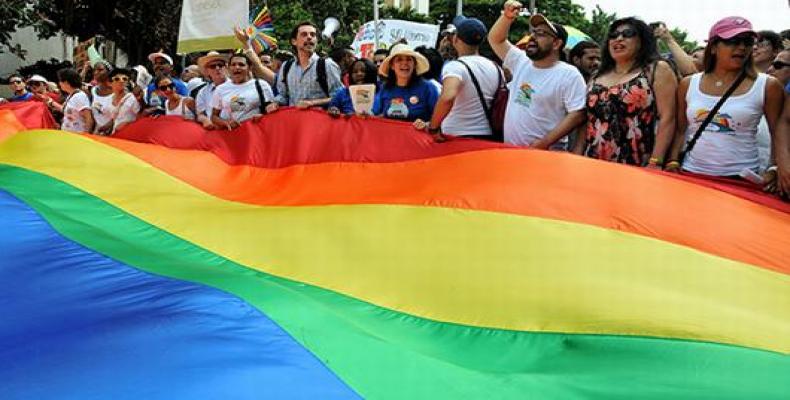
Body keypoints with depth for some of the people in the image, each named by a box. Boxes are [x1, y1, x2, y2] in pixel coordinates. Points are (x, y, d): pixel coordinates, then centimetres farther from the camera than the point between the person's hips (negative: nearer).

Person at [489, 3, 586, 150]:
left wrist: (544, 143, -21)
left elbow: (577, 114, -14)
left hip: (547, 153, -6)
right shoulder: (520, 62, 10)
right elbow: (495, 39, 15)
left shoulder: (569, 74, -8)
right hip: (509, 150, 6)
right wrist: (507, 17, -4)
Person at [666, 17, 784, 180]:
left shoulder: (767, 86, -2)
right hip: (692, 174, 2)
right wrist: (673, 162, 0)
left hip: (741, 179, -2)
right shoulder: (688, 84, 4)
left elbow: (779, 136, 1)